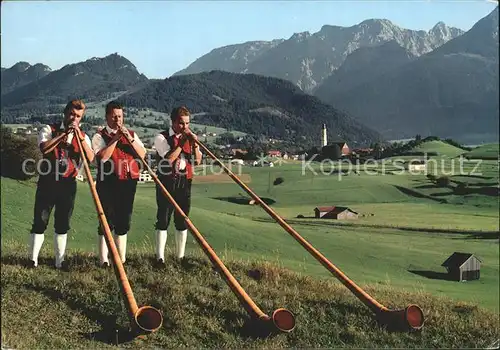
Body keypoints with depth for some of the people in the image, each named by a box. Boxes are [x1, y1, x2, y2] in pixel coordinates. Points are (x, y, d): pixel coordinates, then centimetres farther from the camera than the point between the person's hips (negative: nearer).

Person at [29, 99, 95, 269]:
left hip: (68, 184, 2)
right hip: (48, 181, -2)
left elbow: (90, 158, -10)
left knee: (63, 224, 7)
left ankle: (60, 261, 15)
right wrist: (64, 134, -19)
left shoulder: (83, 137, 9)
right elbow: (44, 148, -18)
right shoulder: (50, 129, 3)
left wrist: (80, 136, -17)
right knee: (40, 221, -1)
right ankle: (33, 259, 5)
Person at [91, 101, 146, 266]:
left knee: (124, 222, 10)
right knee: (107, 222, -3)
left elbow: (142, 154, 0)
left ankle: (122, 259, 19)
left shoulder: (131, 134, 13)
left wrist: (130, 139, -12)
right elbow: (102, 156, -17)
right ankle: (104, 260, 5)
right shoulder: (100, 136, 0)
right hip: (108, 183, -4)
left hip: (128, 183, 4)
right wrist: (115, 138, -16)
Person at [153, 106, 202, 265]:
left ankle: (180, 256, 18)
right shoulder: (161, 138, -5)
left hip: (184, 182, 5)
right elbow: (169, 158, -18)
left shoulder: (190, 137, 10)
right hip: (167, 182, -5)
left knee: (182, 220, 9)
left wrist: (195, 144, -9)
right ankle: (160, 257, 1)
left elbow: (198, 161, 4)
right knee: (163, 220, -2)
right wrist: (182, 143, -14)